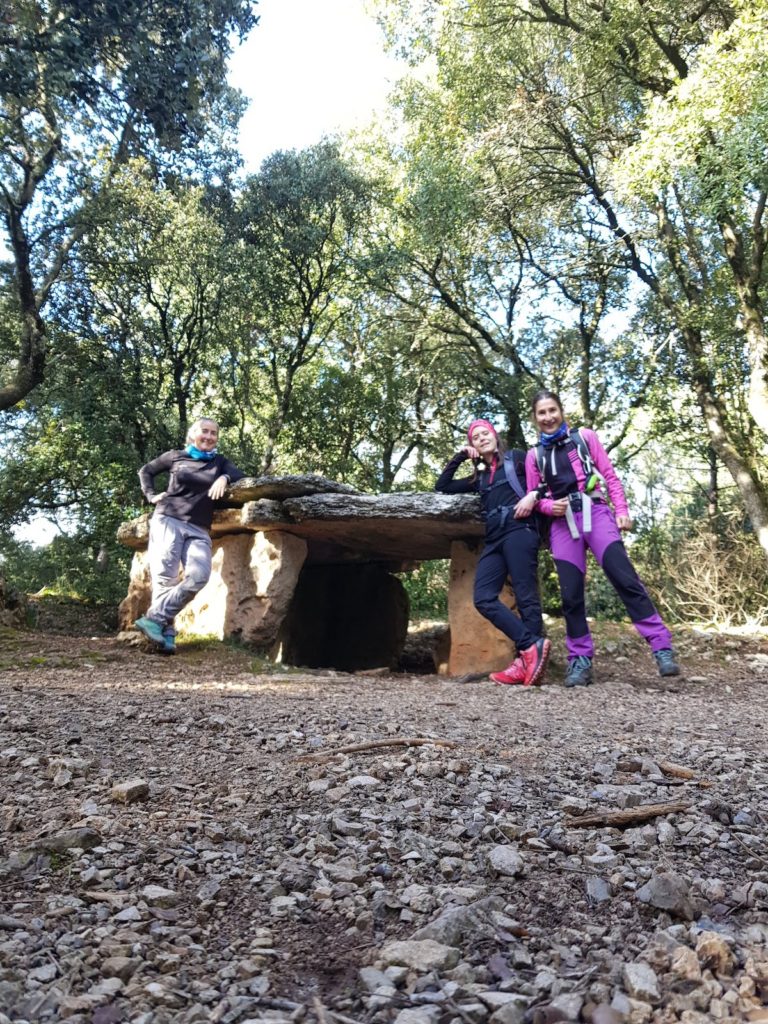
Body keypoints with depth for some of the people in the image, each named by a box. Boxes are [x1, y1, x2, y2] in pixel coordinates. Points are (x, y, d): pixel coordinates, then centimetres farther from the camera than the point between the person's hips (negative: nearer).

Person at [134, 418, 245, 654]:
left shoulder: (219, 462, 17)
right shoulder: (174, 456, 13)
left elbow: (240, 476, 4)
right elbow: (145, 471, 24)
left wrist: (224, 478, -15)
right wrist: (151, 495, 10)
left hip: (199, 530, 2)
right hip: (167, 520, -1)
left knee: (199, 576, -22)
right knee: (165, 577, -12)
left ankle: (155, 618, -20)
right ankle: (167, 634, -13)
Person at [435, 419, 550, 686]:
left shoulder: (516, 458, 12)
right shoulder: (479, 477, 26)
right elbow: (442, 486, 26)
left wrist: (532, 497, -11)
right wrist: (460, 456, 22)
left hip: (518, 531, -6)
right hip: (494, 539, 6)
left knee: (526, 597, -11)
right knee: (484, 599, -12)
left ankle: (525, 661, -16)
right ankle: (533, 645, -20)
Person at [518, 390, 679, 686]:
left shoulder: (585, 437, 11)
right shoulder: (534, 455, 15)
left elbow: (610, 475, 9)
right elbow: (533, 497, 15)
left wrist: (622, 510, -1)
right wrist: (550, 506, -7)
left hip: (595, 514, -2)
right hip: (562, 524, 2)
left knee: (625, 579, -14)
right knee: (571, 595, -2)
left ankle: (662, 648, -12)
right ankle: (580, 659, 6)